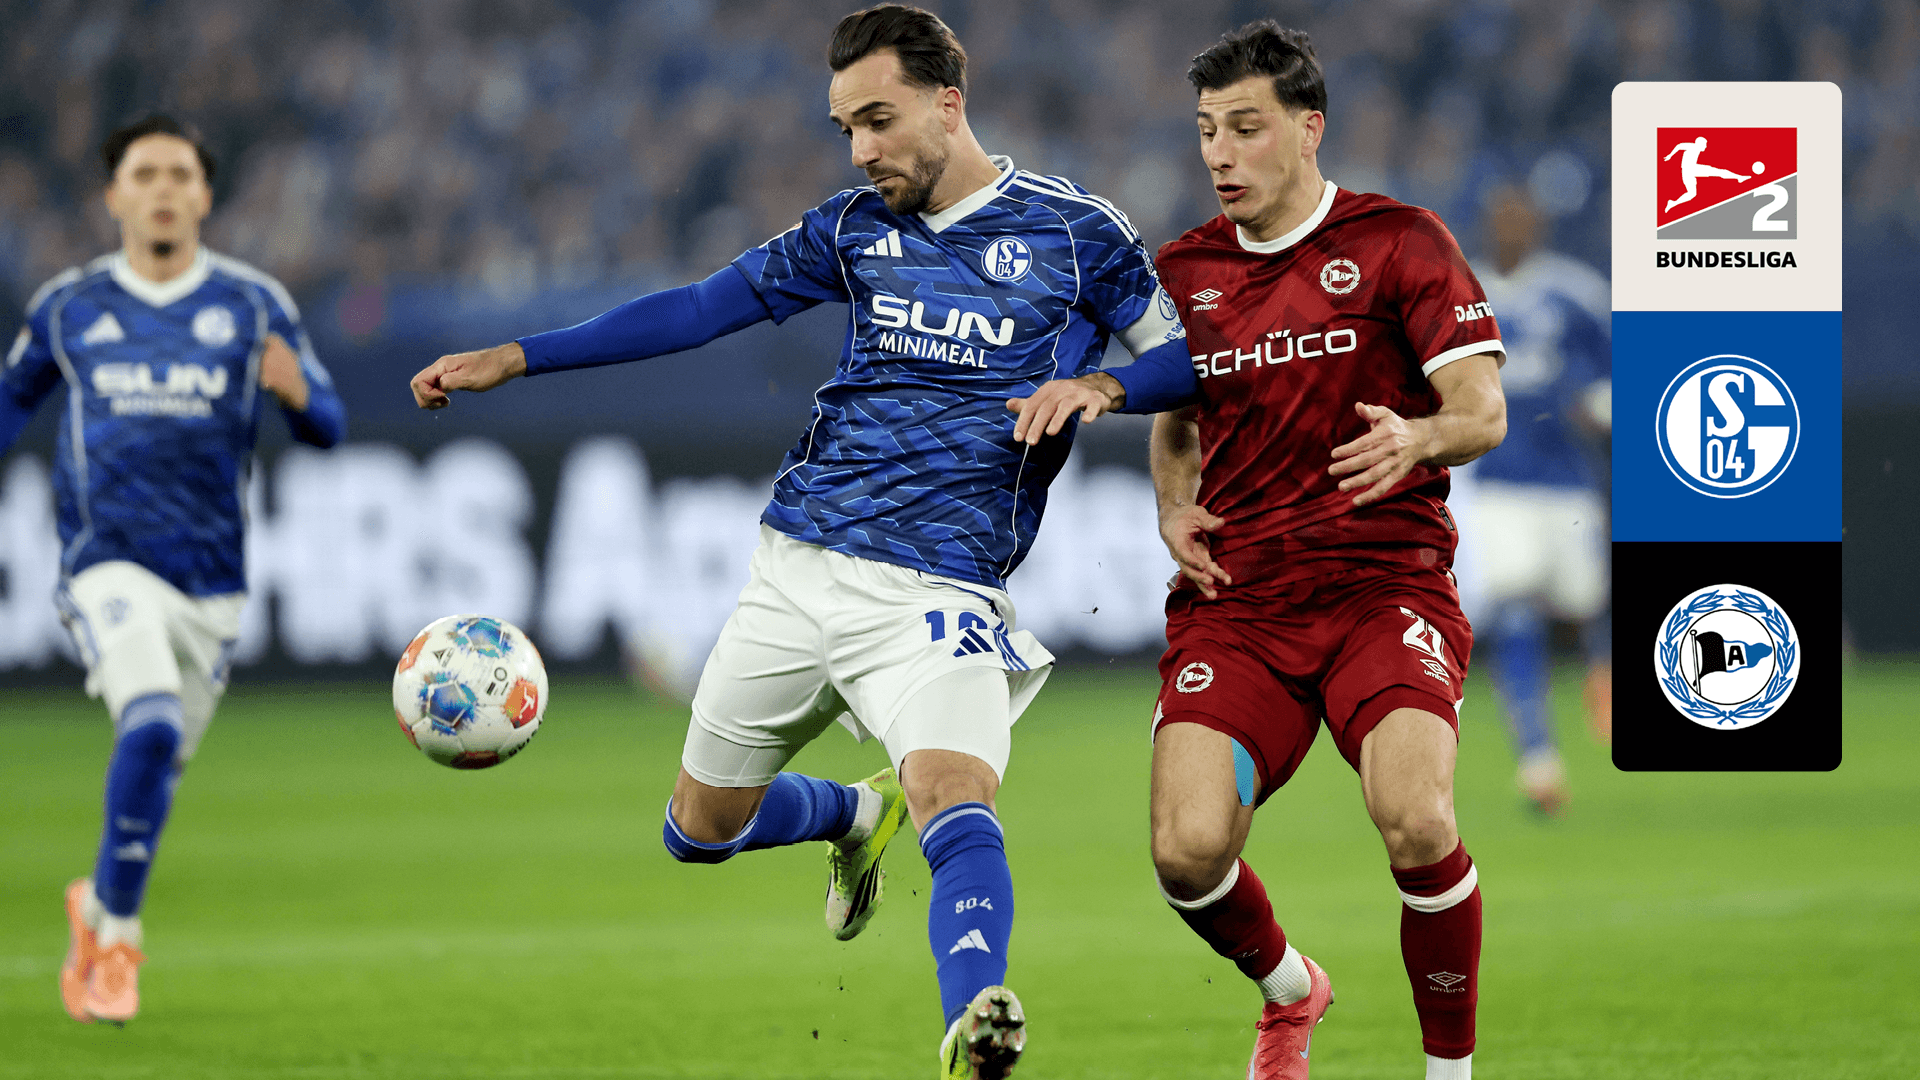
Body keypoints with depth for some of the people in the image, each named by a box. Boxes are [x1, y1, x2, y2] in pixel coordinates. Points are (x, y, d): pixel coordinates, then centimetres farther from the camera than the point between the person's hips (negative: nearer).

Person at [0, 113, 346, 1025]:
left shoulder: (254, 306, 4)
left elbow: (327, 428, 1)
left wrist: (296, 392, -21)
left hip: (212, 580, 3)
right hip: (109, 564, -3)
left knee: (158, 765, 9)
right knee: (151, 725, -25)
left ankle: (99, 908, 38)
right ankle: (116, 934, -10)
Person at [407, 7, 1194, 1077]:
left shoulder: (1076, 233, 0)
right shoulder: (856, 229, 10)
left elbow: (1190, 354, 6)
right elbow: (701, 308, 13)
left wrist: (1099, 387, -16)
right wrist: (514, 358, 10)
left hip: (936, 588, -5)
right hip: (800, 563, 5)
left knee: (955, 803, -31)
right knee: (699, 829, 14)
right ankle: (856, 817, 44)